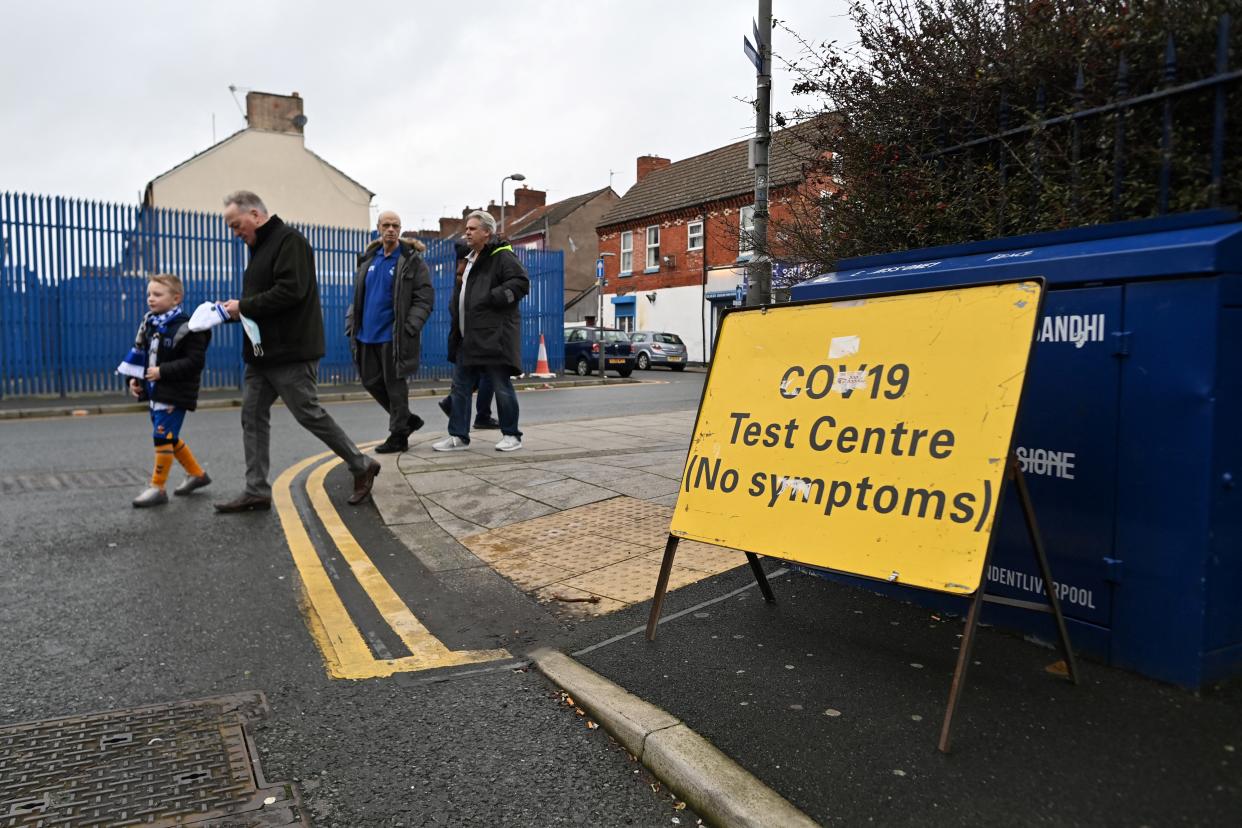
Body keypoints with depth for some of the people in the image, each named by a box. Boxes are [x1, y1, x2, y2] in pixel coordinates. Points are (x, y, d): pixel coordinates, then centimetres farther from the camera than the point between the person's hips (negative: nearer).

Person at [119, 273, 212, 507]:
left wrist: (163, 371, -23)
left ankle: (157, 488, 1)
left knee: (162, 436, -9)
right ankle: (196, 474, 32)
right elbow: (141, 355, 17)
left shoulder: (186, 328, -15)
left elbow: (195, 361, -20)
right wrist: (135, 379, 5)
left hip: (175, 394, -9)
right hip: (155, 391, 9)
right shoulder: (149, 324, 9)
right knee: (169, 437, 16)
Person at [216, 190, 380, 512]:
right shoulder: (260, 247, 19)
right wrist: (236, 310, 4)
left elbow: (291, 291, -23)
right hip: (261, 352, 10)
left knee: (309, 414, -4)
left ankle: (361, 466, 11)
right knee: (252, 416, 6)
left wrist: (244, 306, -16)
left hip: (290, 352, -10)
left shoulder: (289, 241, -11)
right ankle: (256, 491, 11)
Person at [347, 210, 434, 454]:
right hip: (367, 334, 7)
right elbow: (358, 295, 20)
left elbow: (425, 298, -10)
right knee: (371, 382, 12)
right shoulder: (368, 259, 12)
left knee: (394, 385, 0)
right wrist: (352, 323, 10)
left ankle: (398, 435, 14)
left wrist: (409, 328, -19)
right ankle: (408, 419, 28)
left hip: (393, 336, -7)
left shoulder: (412, 261, -6)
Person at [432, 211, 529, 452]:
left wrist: (493, 297, -20)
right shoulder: (469, 259, 21)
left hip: (493, 336, -9)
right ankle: (458, 436, 15)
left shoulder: (502, 256, -7)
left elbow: (521, 282, -17)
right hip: (467, 337, 9)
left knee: (502, 387, 0)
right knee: (460, 387, 8)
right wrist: (456, 313, 13)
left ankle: (511, 436, 12)